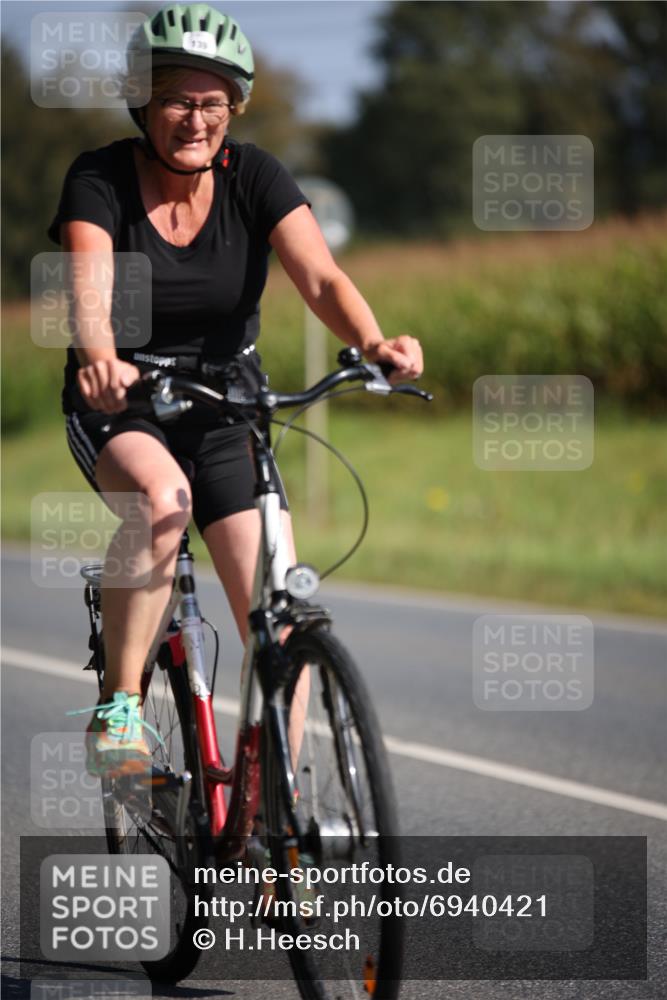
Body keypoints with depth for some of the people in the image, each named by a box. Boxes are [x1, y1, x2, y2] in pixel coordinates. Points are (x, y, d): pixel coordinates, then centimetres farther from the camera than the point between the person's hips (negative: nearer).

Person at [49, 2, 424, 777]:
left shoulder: (254, 177, -9)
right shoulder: (100, 180, -15)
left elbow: (321, 278, -22)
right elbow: (88, 286, -33)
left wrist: (372, 341, -44)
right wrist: (100, 358, -55)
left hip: (227, 405, 3)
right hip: (121, 405, -2)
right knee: (162, 495, -37)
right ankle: (118, 707, -22)